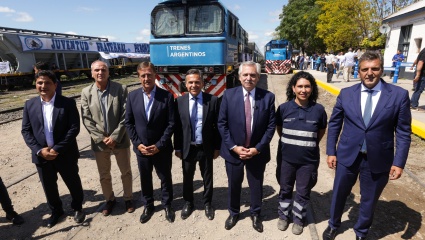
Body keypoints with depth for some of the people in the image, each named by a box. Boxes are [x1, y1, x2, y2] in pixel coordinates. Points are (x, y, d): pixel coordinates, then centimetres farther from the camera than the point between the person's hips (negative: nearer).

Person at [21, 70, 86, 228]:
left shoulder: (68, 103, -9)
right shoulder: (29, 105, 2)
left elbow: (74, 128, -14)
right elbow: (26, 130, 1)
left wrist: (57, 149, -18)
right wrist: (39, 150, -12)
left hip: (65, 154, -3)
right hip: (41, 155, 3)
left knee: (73, 183, 14)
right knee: (48, 187, 18)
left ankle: (78, 208, 39)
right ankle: (56, 211, 42)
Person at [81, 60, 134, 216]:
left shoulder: (121, 89, -8)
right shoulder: (86, 92, -1)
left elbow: (125, 116, -11)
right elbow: (86, 119, -3)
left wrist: (114, 137, -16)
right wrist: (101, 138, -12)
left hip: (119, 140, -1)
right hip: (99, 142, 2)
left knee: (126, 172, 13)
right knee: (104, 175, 16)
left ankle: (128, 198, 35)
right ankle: (110, 199, 38)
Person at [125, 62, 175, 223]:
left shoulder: (166, 96, -11)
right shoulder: (132, 96, -2)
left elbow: (171, 124, -11)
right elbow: (128, 122, 2)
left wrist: (159, 145, -15)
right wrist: (137, 143, -8)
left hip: (161, 149, -2)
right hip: (141, 148, 2)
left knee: (165, 178, 15)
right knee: (145, 179, 18)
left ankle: (167, 205, 38)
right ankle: (148, 206, 41)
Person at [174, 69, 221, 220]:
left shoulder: (213, 100, -9)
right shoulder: (179, 101, -4)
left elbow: (218, 126, -5)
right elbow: (177, 127, 0)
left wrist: (217, 147, -4)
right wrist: (177, 147, 0)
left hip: (206, 148, -1)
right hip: (187, 148, 1)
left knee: (207, 177, 16)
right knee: (187, 178, 18)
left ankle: (207, 204, 40)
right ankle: (188, 203, 42)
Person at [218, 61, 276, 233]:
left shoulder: (268, 97, -6)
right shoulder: (229, 95, -7)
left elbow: (271, 126, -5)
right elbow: (222, 124, -6)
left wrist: (258, 148, -12)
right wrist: (233, 147, -12)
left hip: (257, 152, 0)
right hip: (233, 151, 0)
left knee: (256, 185, 18)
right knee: (234, 185, 18)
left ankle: (255, 214, 44)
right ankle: (233, 213, 44)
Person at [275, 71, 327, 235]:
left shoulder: (318, 109, -10)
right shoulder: (284, 108, -9)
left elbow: (321, 131, 7)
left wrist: (310, 145, 9)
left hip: (309, 160, 0)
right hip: (287, 158, 1)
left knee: (303, 192, 15)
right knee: (285, 189, 17)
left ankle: (298, 219, 38)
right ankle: (283, 216, 40)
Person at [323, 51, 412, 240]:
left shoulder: (399, 95, -7)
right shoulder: (346, 93, -4)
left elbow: (403, 132, -3)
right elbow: (334, 124, 3)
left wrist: (399, 162, -7)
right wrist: (331, 151, 1)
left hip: (378, 159, -1)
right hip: (347, 155, 1)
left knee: (369, 200, 18)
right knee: (339, 194, 17)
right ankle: (333, 225, 45)